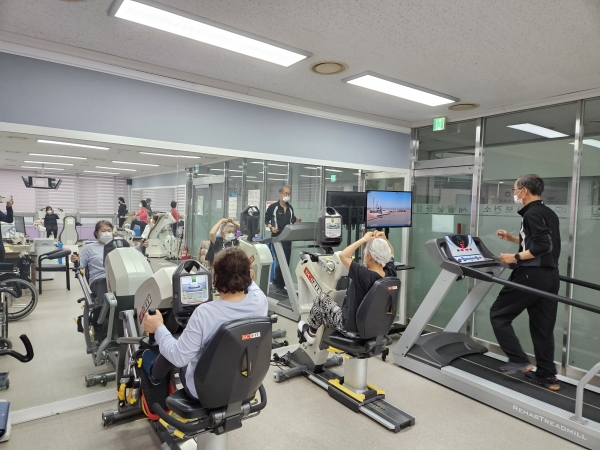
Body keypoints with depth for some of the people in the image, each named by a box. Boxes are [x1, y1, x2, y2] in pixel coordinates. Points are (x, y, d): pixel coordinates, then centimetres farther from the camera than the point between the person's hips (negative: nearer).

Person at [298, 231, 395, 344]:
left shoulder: (365, 276, -35)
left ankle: (310, 332, 36)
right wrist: (384, 240, -12)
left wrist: (363, 239, -25)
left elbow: (343, 255, -30)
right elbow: (389, 253, 5)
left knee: (322, 299, 13)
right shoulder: (390, 274, -14)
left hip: (352, 328, -7)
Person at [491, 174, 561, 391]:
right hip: (550, 276, 9)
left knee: (499, 314, 4)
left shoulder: (532, 214, -14)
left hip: (532, 275, -9)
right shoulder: (549, 214, 16)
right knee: (543, 326, 13)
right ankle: (548, 376, 18)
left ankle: (519, 360, 4)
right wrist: (512, 238, 21)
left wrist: (516, 257, -17)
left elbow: (542, 246, -23)